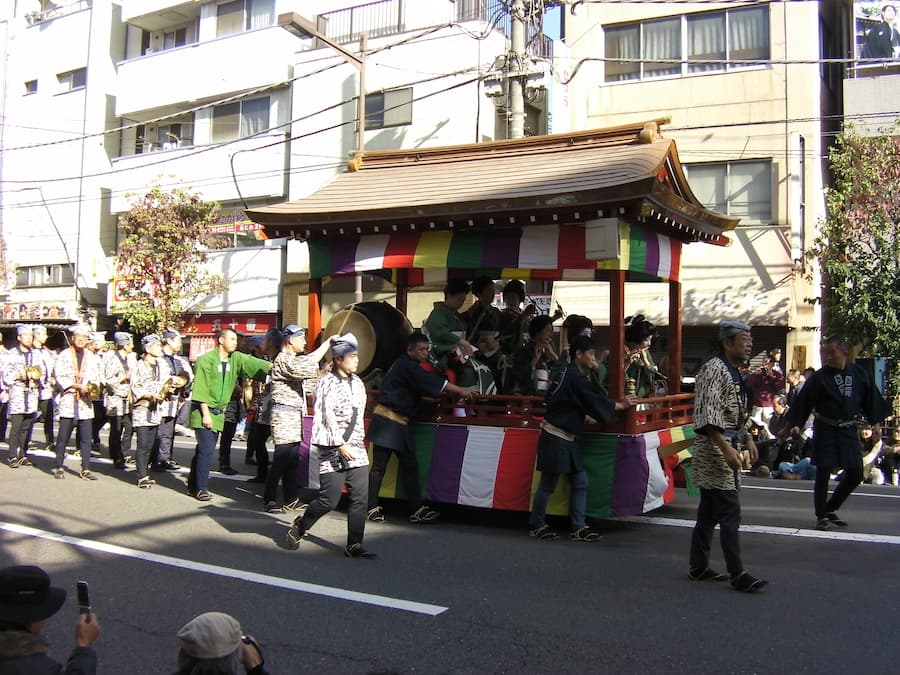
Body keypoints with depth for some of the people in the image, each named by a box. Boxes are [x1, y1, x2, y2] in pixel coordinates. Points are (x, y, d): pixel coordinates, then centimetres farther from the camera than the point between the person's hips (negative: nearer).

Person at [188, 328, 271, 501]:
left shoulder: (236, 358, 6)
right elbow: (201, 388, -13)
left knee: (205, 449, 13)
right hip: (203, 410, -6)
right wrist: (205, 413, -16)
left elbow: (254, 363, -6)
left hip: (219, 412, 7)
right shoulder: (207, 359, -11)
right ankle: (200, 488, -1)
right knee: (206, 449, -10)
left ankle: (193, 485, 24)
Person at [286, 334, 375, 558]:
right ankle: (299, 527, 22)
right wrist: (340, 445, -16)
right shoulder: (328, 382, -8)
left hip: (356, 448, 7)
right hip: (332, 449, -7)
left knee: (360, 497, -1)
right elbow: (327, 416, -13)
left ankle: (354, 545, 8)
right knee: (329, 499, -4)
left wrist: (360, 441, 15)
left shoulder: (357, 382, 14)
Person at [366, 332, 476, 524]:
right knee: (379, 466, -3)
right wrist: (460, 391, -20)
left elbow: (426, 389, 18)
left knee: (410, 466, 4)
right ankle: (371, 509, 5)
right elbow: (431, 382, -20)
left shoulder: (407, 366, 18)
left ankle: (417, 510, 4)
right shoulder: (405, 365, -12)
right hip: (387, 420, -10)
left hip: (401, 423, 10)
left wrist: (452, 392, 5)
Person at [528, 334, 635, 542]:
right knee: (548, 484, 2)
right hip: (555, 437, -10)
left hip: (568, 439, 10)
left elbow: (589, 401, 18)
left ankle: (578, 527, 14)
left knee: (580, 482, 9)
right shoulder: (573, 377, -17)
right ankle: (537, 526, 16)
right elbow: (594, 402, -14)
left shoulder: (572, 375, 14)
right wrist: (620, 406, -2)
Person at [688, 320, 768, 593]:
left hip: (727, 447, 10)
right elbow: (707, 415, -23)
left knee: (709, 511, 13)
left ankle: (698, 567, 20)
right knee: (730, 512, -8)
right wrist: (726, 448, -26)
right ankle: (738, 574, -2)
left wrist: (747, 439, 13)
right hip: (714, 448, -10)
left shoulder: (733, 372, 17)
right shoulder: (713, 368, -14)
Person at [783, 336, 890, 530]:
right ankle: (822, 516, 12)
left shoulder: (859, 373, 1)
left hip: (849, 430, 4)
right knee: (823, 472, -3)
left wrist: (875, 424, 9)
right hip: (826, 430, -4)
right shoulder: (819, 377, -9)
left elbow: (871, 399, 11)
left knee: (855, 474, 6)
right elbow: (803, 403, -7)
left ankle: (831, 509, 25)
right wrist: (792, 426, -7)